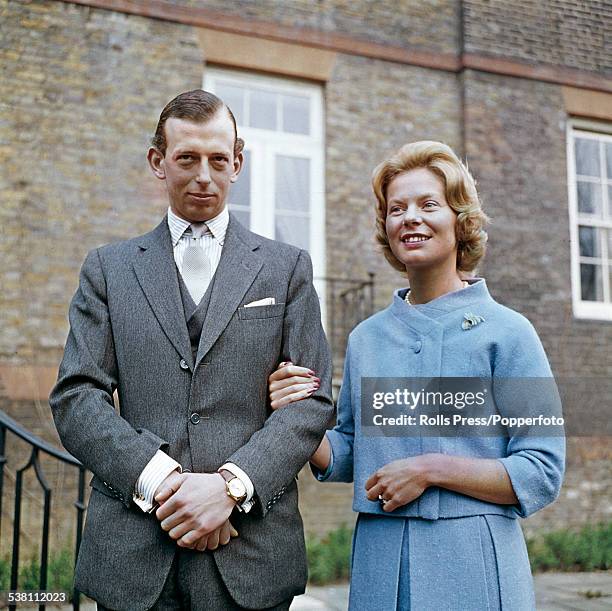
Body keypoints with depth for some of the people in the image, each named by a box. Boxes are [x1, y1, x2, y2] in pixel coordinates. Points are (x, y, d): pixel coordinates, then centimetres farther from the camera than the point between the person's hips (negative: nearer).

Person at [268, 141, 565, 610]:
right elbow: (348, 460, 11)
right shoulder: (365, 338, 7)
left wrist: (431, 468, -17)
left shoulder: (506, 332, -6)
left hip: (473, 567, -3)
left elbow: (542, 473, -9)